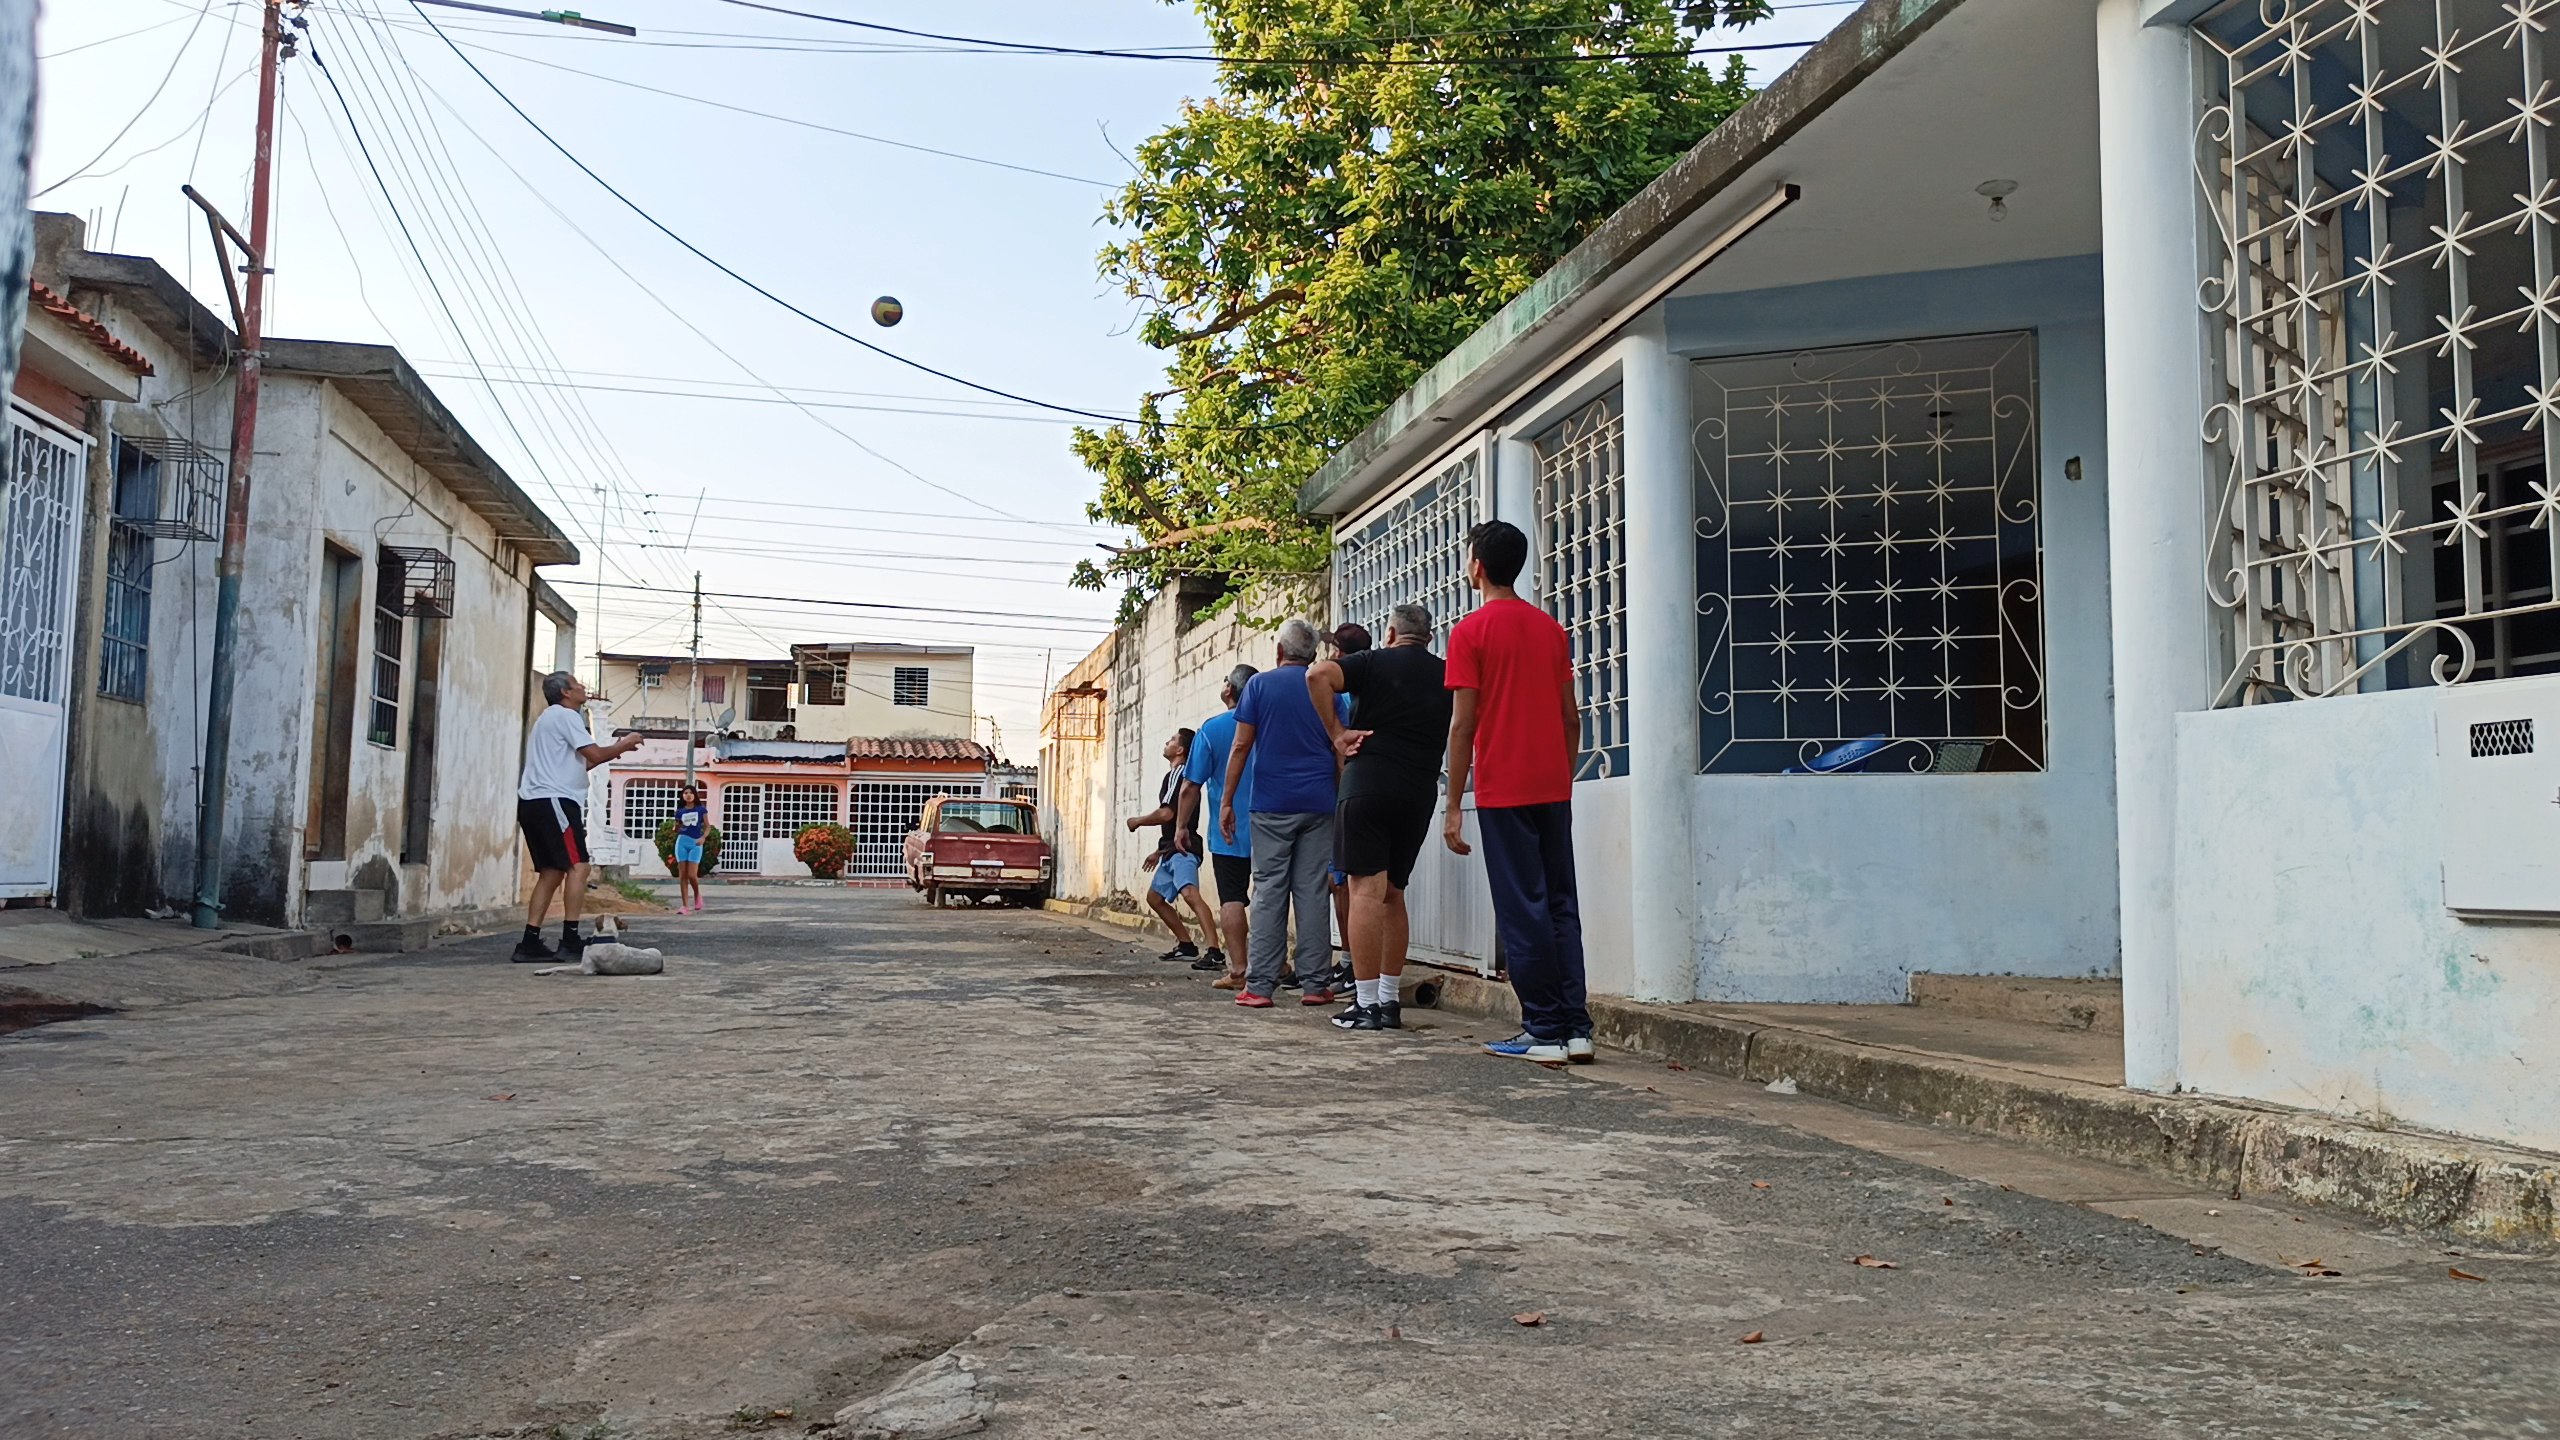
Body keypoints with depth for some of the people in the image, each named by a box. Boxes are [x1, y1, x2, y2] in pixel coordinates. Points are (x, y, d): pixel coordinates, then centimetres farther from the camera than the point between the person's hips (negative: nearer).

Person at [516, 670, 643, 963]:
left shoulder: (548, 718, 27)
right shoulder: (565, 716, -5)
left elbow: (577, 764, 28)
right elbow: (594, 754, -12)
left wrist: (614, 750, 21)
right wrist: (624, 745, 5)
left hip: (533, 803, 10)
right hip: (554, 799, -10)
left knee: (551, 872, 9)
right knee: (578, 865, -12)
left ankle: (530, 944, 3)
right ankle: (570, 940, -18)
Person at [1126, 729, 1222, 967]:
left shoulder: (1178, 774, -9)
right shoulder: (1180, 775, 22)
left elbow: (1166, 813, -20)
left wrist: (1137, 821, -2)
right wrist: (1159, 852, 33)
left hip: (1182, 849, -12)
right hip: (1172, 850, 12)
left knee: (1189, 893, -29)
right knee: (1155, 897, 21)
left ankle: (1215, 953, -43)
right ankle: (1186, 947, 24)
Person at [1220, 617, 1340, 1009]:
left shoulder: (1260, 684, 2)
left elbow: (1241, 746, -1)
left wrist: (1227, 801, 2)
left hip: (1271, 805, -2)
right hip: (1319, 803, 2)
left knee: (1269, 891, 0)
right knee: (1312, 892, 4)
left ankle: (1260, 985, -3)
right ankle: (1314, 984, 4)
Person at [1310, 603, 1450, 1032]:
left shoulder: (1375, 662, 1)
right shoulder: (1446, 675, 13)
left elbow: (1318, 676, -15)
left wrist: (1337, 732, -10)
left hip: (1369, 783, -4)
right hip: (1421, 791, 5)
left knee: (1366, 889, -6)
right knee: (1392, 893, 14)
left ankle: (1366, 1005, -10)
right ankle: (1390, 1002, 15)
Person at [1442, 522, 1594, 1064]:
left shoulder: (1471, 631, -6)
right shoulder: (1551, 627, 11)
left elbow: (1463, 725, -10)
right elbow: (1571, 718, 12)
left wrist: (1453, 806, -6)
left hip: (1503, 791, -6)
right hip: (1553, 788, 6)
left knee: (1521, 909, -2)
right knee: (1560, 906, 9)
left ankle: (1544, 1030, 0)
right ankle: (1576, 1029, 8)